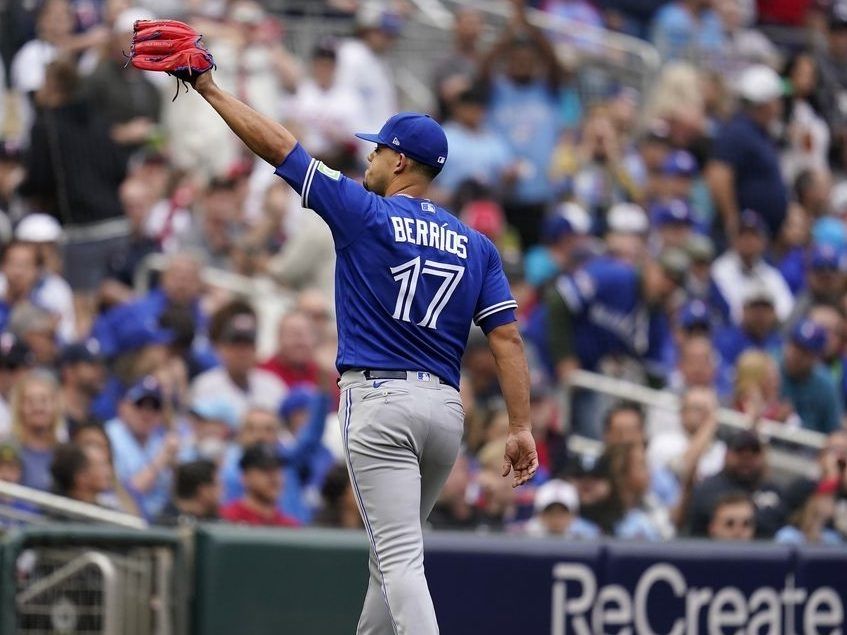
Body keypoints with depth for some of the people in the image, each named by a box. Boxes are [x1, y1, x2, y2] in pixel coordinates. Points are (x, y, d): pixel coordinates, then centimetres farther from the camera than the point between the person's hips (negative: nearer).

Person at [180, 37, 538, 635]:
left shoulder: (366, 213, -2)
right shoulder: (474, 244, 12)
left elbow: (279, 146, -1)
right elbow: (508, 338, 4)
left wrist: (211, 91, 8)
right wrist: (522, 427, 3)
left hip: (379, 401, -6)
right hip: (446, 407, 6)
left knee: (400, 560, -12)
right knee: (394, 553, 21)